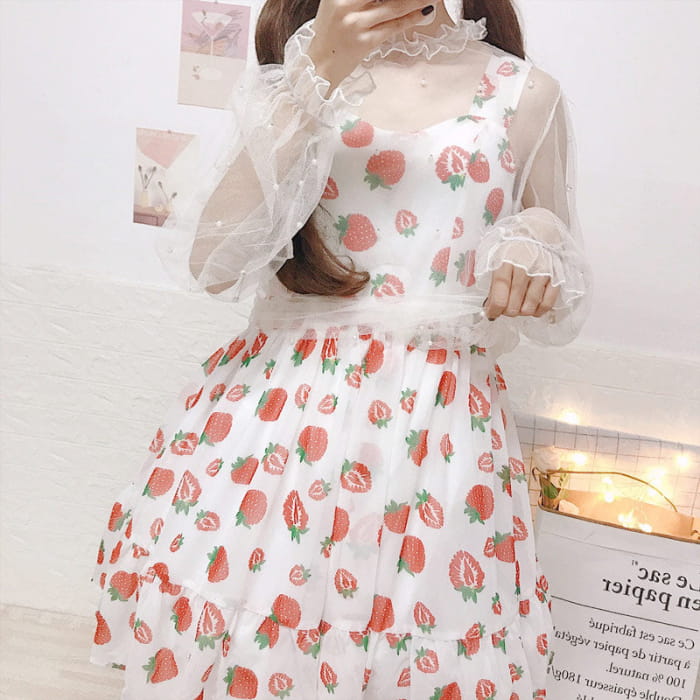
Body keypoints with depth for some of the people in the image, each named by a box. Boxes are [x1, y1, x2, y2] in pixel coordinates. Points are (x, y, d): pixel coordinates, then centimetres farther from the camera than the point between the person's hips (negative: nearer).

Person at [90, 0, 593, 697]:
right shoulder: (285, 79, 10)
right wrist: (316, 74, -12)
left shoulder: (524, 94, 8)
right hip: (275, 401, 1)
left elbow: (559, 313, 14)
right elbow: (211, 264, -8)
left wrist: (535, 244, -10)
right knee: (213, 644, 5)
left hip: (436, 428, 0)